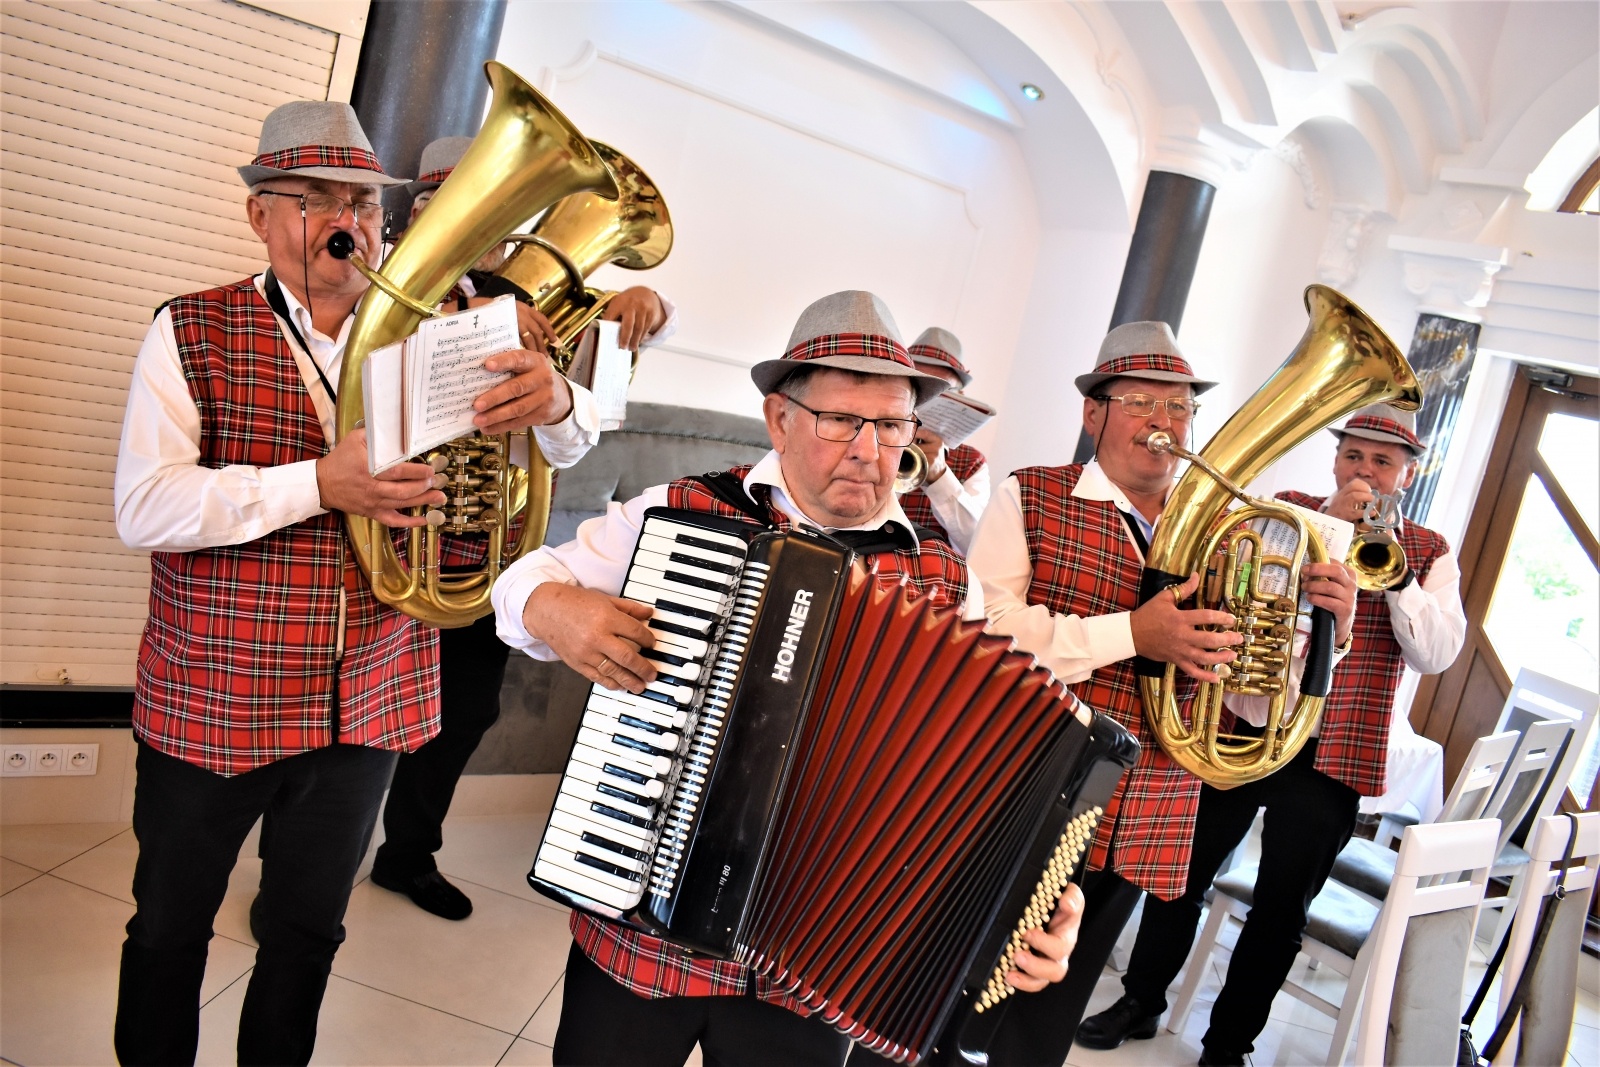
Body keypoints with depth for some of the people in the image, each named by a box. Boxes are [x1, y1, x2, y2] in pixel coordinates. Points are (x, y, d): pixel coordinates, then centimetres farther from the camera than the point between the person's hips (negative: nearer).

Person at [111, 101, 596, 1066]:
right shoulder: (193, 332, -6)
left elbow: (569, 440, -4)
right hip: (213, 704, -2)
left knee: (309, 933, 19)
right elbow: (143, 509, -16)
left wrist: (551, 399, -28)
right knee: (169, 931, 17)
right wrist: (318, 485, -29)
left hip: (369, 708, 2)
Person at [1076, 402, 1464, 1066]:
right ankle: (1142, 999, 32)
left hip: (1332, 757, 0)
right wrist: (1328, 520, -15)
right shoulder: (1287, 509, 6)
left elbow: (1435, 654, -8)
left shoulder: (1429, 554, 5)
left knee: (1281, 913, 10)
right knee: (1184, 875, 10)